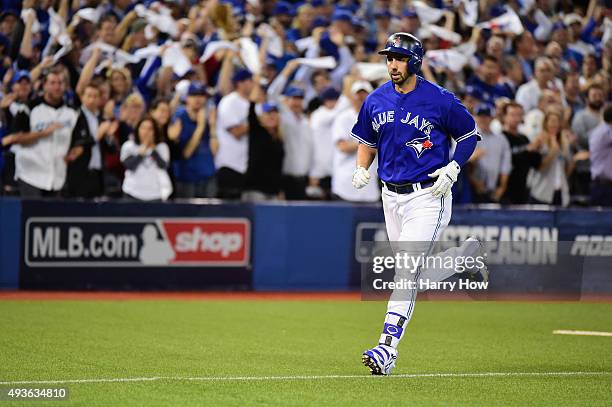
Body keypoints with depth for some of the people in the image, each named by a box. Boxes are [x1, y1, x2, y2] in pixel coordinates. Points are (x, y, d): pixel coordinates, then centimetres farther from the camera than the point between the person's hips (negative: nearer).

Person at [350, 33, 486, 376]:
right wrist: (362, 169, 1)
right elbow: (367, 139, 20)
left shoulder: (440, 100, -10)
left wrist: (452, 169, -12)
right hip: (392, 196, 6)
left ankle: (388, 348, -19)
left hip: (428, 196, -6)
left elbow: (470, 135, 1)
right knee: (422, 275, 12)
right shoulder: (376, 101, 4)